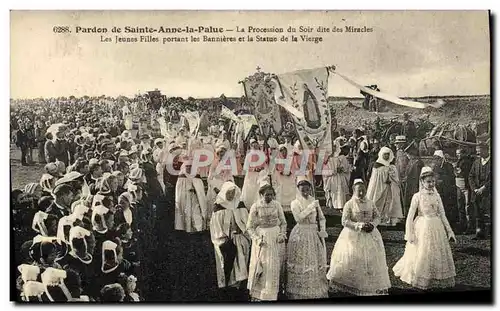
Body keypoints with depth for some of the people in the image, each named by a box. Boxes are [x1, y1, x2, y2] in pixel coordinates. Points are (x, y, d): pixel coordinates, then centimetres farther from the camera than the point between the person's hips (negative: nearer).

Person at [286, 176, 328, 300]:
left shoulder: (315, 201, 9)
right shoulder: (295, 203, -3)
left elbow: (322, 218, 12)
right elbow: (299, 218, -18)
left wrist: (322, 230, -4)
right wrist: (311, 207, -20)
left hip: (315, 234, 4)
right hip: (301, 235, -4)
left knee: (316, 263, 7)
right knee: (301, 264, -2)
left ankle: (317, 291, 18)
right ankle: (299, 292, 7)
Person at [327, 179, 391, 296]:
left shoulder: (370, 203, 4)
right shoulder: (349, 204, -9)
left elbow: (377, 217, 9)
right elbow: (345, 221, -12)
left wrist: (372, 224, -12)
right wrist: (359, 225, -21)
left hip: (370, 236, 4)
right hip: (354, 236, -4)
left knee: (372, 260, 5)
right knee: (351, 260, -2)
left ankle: (374, 287, 20)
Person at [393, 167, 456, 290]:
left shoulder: (437, 196, 4)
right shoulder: (417, 196, -7)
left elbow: (442, 215, 8)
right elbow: (410, 216, -6)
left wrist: (449, 231, 5)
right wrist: (409, 234, -9)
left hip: (437, 228, 4)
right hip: (422, 227, -4)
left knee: (438, 253, 9)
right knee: (421, 254, 2)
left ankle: (439, 280, 25)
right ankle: (421, 280, 18)